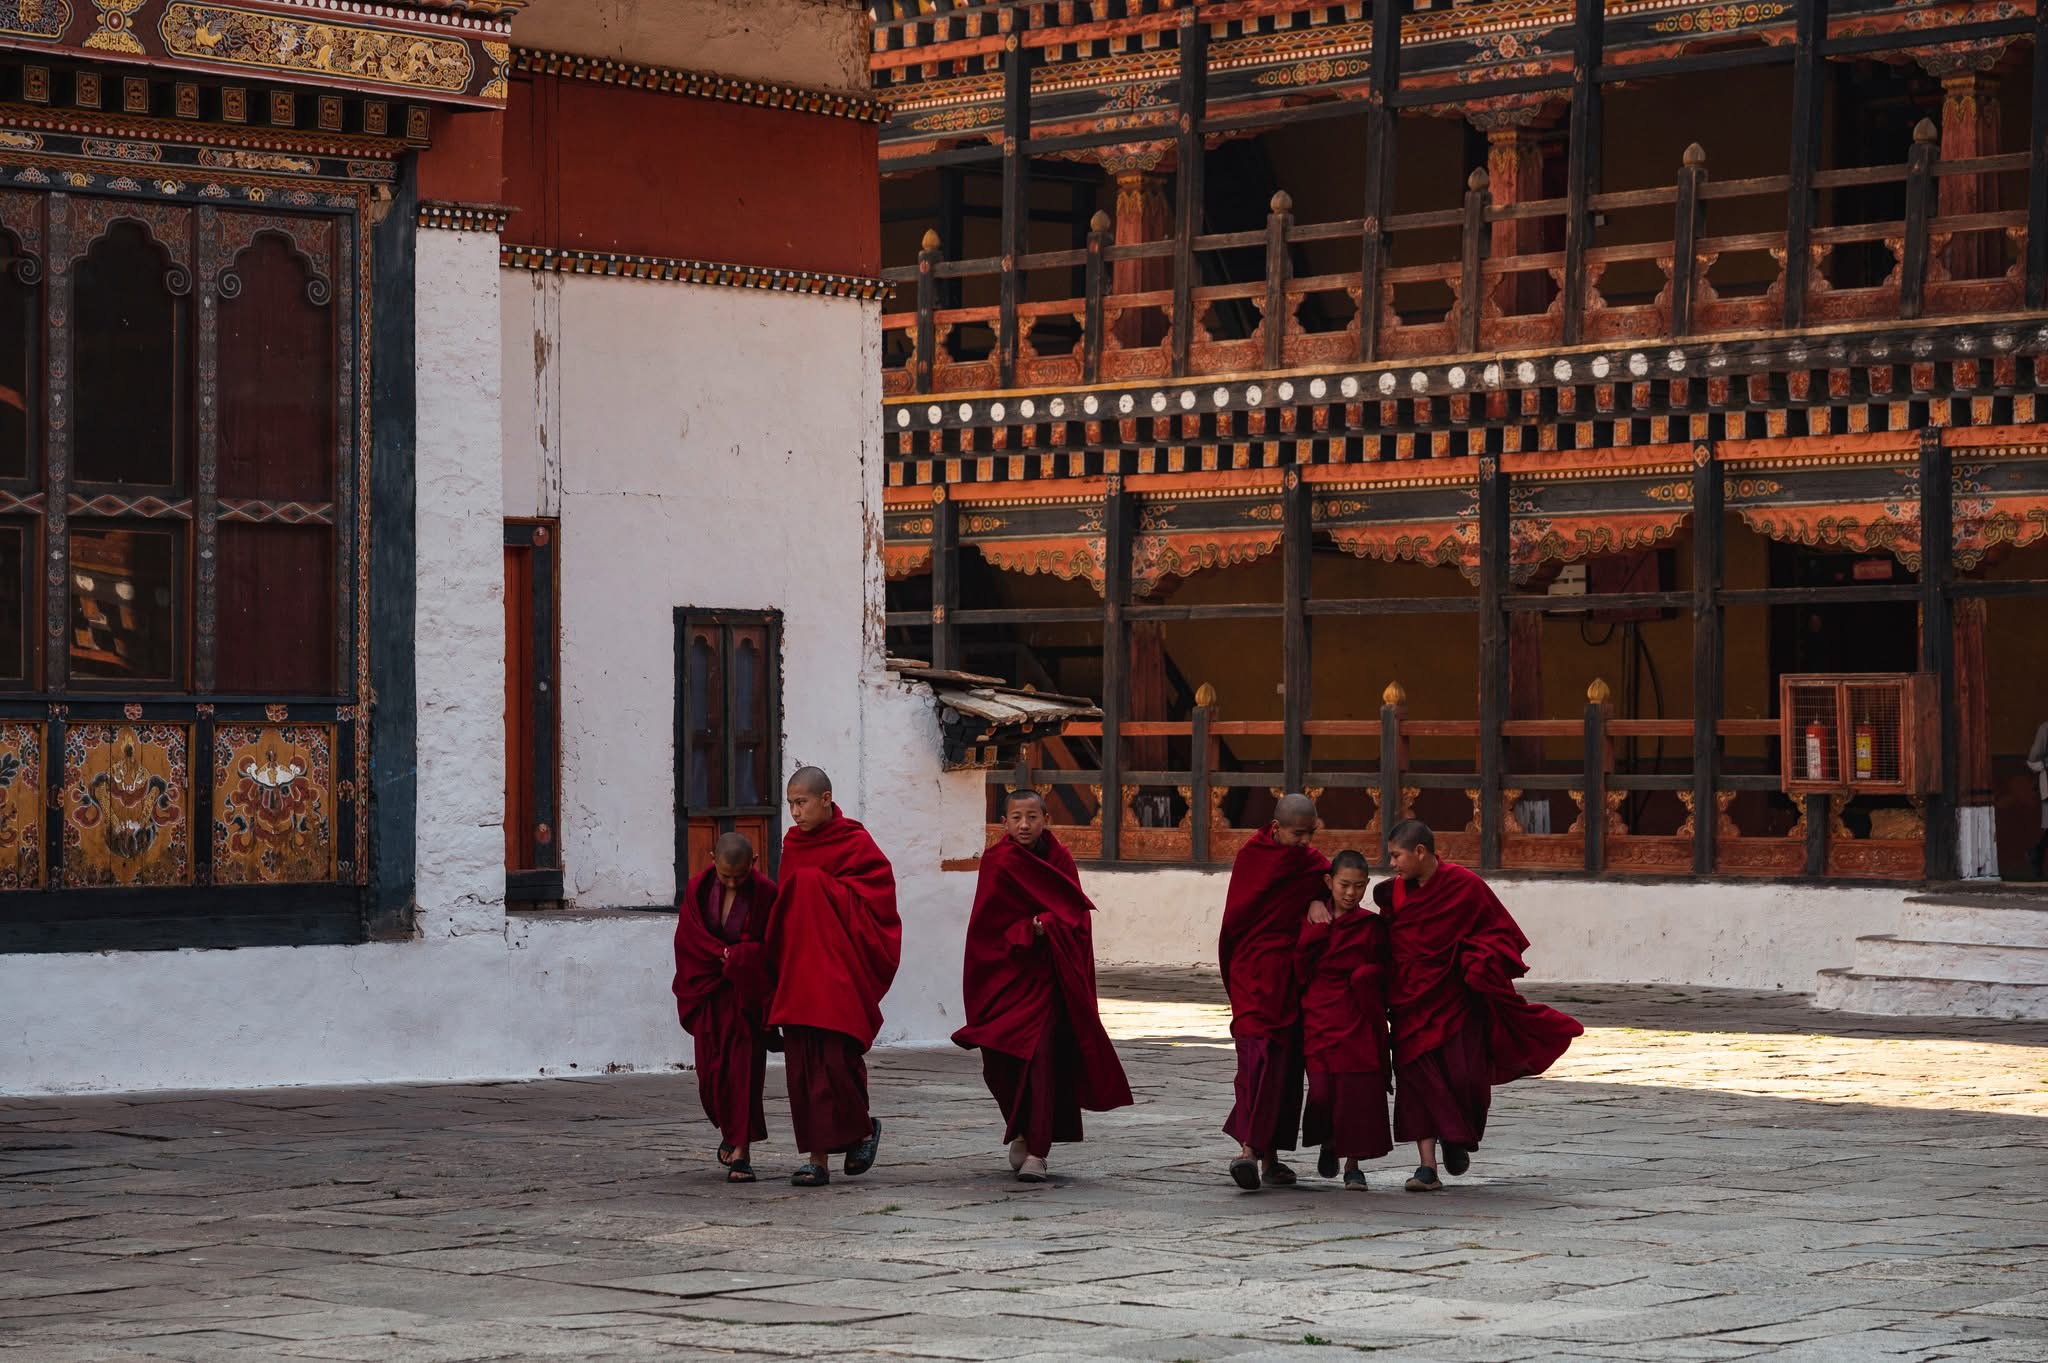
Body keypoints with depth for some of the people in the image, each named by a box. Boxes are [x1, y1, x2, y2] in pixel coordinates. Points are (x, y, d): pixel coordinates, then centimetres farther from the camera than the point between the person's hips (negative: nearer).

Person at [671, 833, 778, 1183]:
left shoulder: (765, 894, -10)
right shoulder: (698, 890, -2)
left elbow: (769, 947, -9)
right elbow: (689, 939, -3)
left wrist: (728, 956, -19)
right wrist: (730, 955, -14)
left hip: (749, 993, -3)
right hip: (710, 995, 3)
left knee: (744, 1070, -8)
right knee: (711, 1072, 4)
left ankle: (740, 1152, -9)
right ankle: (731, 1132, 29)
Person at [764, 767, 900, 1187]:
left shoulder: (856, 844, -4)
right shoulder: (793, 845, 14)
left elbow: (876, 899, -9)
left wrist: (819, 886, -9)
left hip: (839, 969, -6)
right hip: (798, 971, 6)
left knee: (835, 1056, -12)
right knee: (803, 1063, 0)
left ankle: (861, 1128, 12)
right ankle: (817, 1157, 3)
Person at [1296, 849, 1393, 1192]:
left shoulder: (1372, 926, 4)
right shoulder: (1311, 924, 6)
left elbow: (1381, 978, 5)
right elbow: (1299, 971, 6)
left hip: (1359, 1021, 0)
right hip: (1319, 1019, 0)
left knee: (1358, 1091, -5)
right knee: (1322, 1090, -9)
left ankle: (1353, 1164, 8)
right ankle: (1327, 1144, 22)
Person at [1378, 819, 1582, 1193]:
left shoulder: (1464, 885, -9)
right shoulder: (1395, 891, 4)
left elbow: (1500, 933, -4)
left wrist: (1481, 965, -18)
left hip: (1456, 996, -3)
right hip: (1411, 1000, 3)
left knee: (1465, 1078, -5)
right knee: (1417, 1077, -8)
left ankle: (1457, 1138, 28)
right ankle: (1427, 1166, -8)